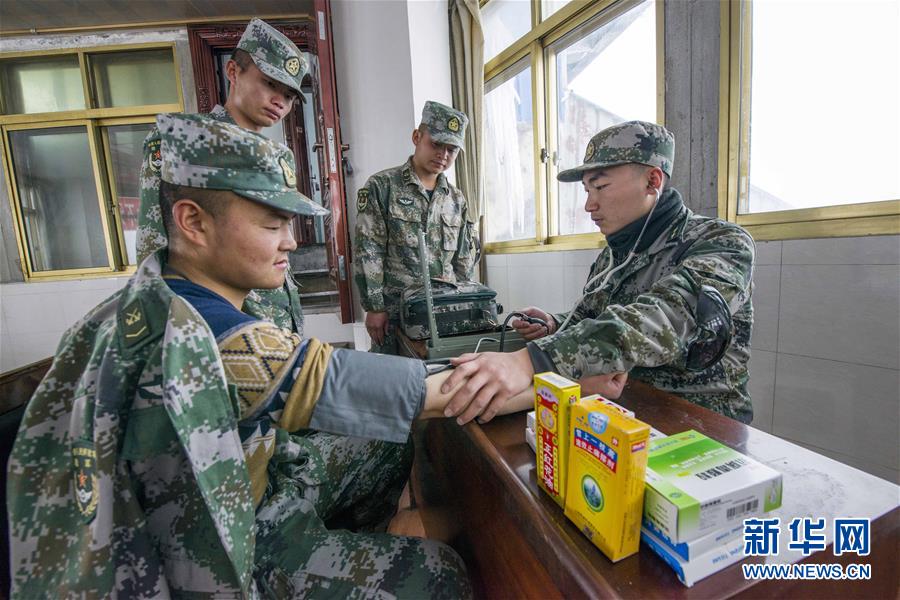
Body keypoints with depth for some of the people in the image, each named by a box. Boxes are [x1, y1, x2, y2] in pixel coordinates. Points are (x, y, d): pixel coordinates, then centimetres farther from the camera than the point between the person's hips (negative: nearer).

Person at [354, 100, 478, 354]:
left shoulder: (456, 199, 12)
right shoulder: (381, 187, -3)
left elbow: (465, 257, 15)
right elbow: (368, 252, -7)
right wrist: (374, 308, -10)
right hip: (393, 312, -4)